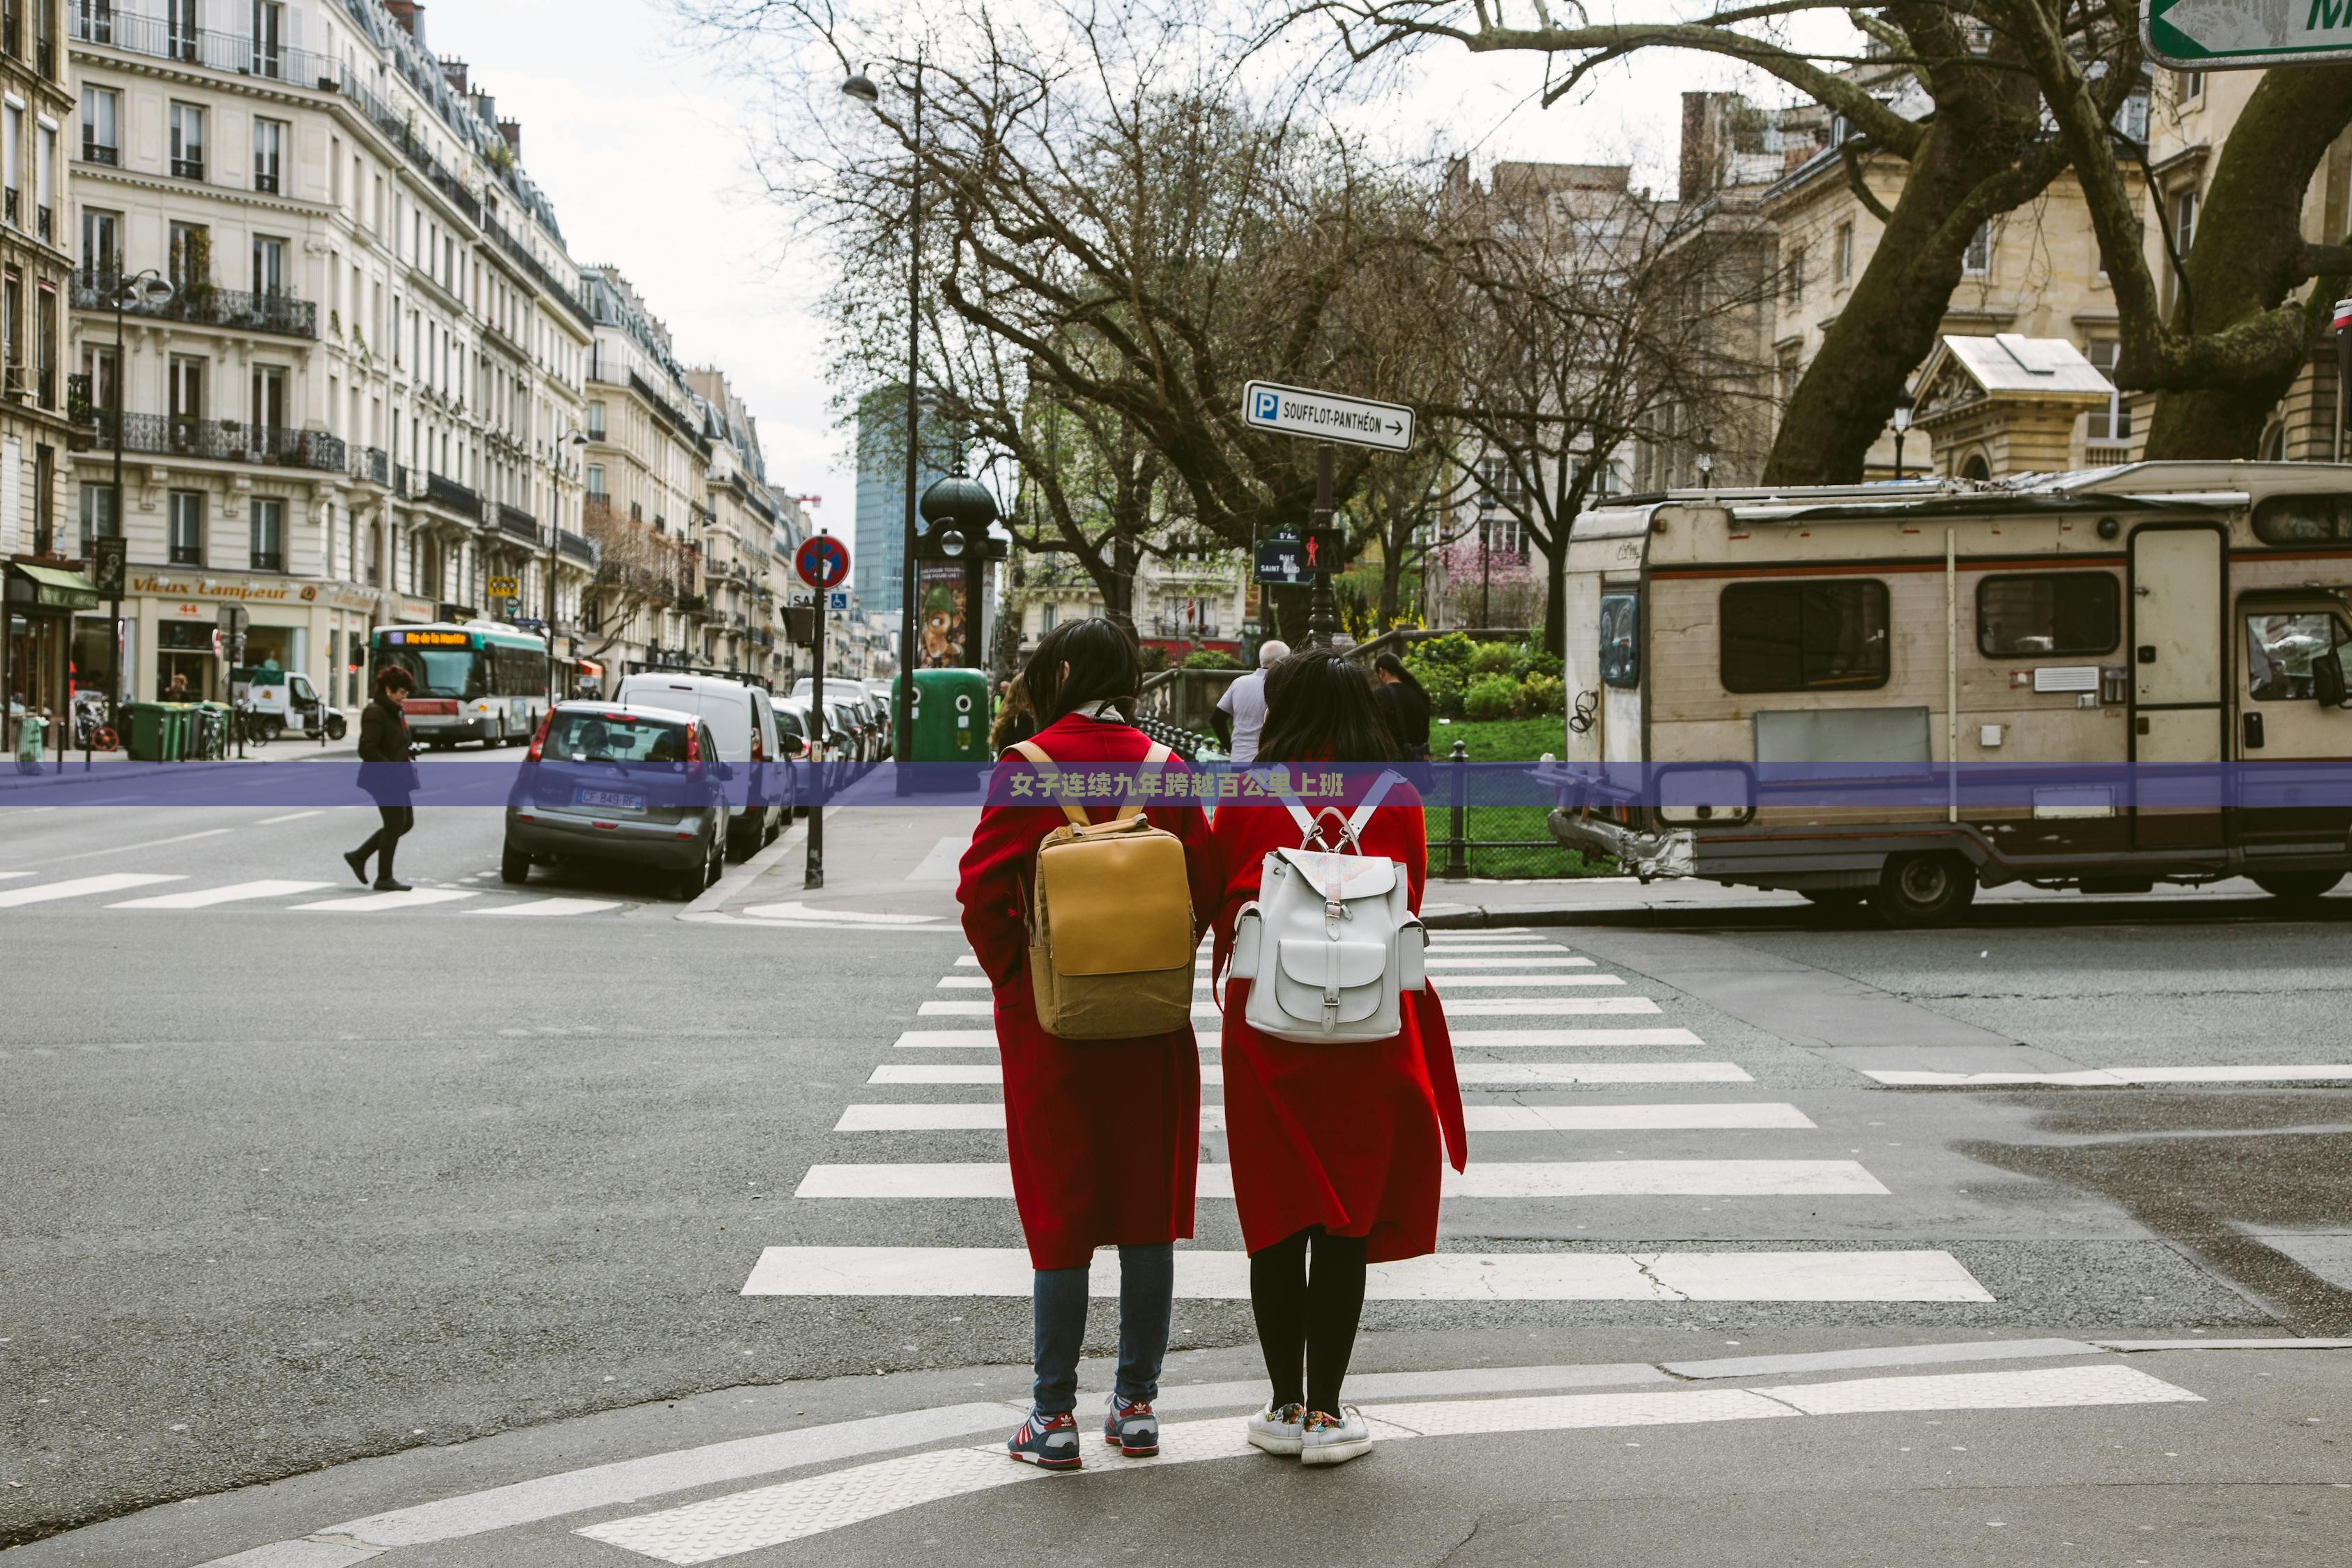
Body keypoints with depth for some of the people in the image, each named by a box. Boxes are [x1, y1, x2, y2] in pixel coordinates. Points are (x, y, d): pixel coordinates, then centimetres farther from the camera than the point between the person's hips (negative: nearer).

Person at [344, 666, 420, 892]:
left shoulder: (394, 712, 15)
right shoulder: (375, 713, -16)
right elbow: (367, 750, -23)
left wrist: (410, 748, 9)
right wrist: (390, 769, -23)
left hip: (397, 779, 10)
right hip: (384, 779, -10)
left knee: (406, 822, 13)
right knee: (395, 824, -4)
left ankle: (359, 856, 21)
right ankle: (384, 878, 7)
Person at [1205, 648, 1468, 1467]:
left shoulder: (1247, 801, -5)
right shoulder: (1396, 802, -2)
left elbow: (1219, 908, 4)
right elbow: (1408, 908, 7)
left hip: (1266, 1025, 0)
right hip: (1370, 1030, 0)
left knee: (1277, 1217, 9)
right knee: (1346, 1223, 6)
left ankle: (1284, 1407, 14)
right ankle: (1326, 1413, 8)